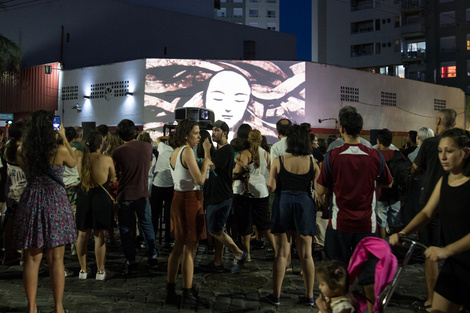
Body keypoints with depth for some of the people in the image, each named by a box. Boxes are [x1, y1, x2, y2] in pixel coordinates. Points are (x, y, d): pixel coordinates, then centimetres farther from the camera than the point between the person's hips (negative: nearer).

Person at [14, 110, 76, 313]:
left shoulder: (23, 153, -2)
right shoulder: (60, 151, -11)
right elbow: (73, 162, 10)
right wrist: (64, 138, 14)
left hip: (31, 203, 3)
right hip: (55, 204, -3)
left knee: (32, 258, 9)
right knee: (56, 259, 5)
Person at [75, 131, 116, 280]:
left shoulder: (80, 159, -2)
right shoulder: (107, 159, -11)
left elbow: (82, 177, 11)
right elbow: (113, 179, 3)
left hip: (84, 196, 3)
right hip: (101, 197, -3)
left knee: (83, 235, 13)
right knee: (100, 236, 5)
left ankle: (83, 270, 22)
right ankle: (100, 271, 11)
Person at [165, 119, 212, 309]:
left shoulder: (175, 152, 13)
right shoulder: (187, 151, -15)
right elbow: (200, 180, -20)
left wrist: (204, 156, 17)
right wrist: (205, 162, -5)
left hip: (178, 199, 9)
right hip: (189, 201, -9)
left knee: (178, 247, 15)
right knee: (190, 250, -3)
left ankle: (170, 291, 22)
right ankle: (188, 296, 3)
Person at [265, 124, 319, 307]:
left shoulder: (278, 161, -6)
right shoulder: (312, 162, -4)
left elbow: (271, 188, -5)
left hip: (283, 203, 0)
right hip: (305, 204, 1)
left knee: (281, 253, 8)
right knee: (306, 254, 9)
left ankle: (276, 295, 15)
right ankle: (309, 297, 16)